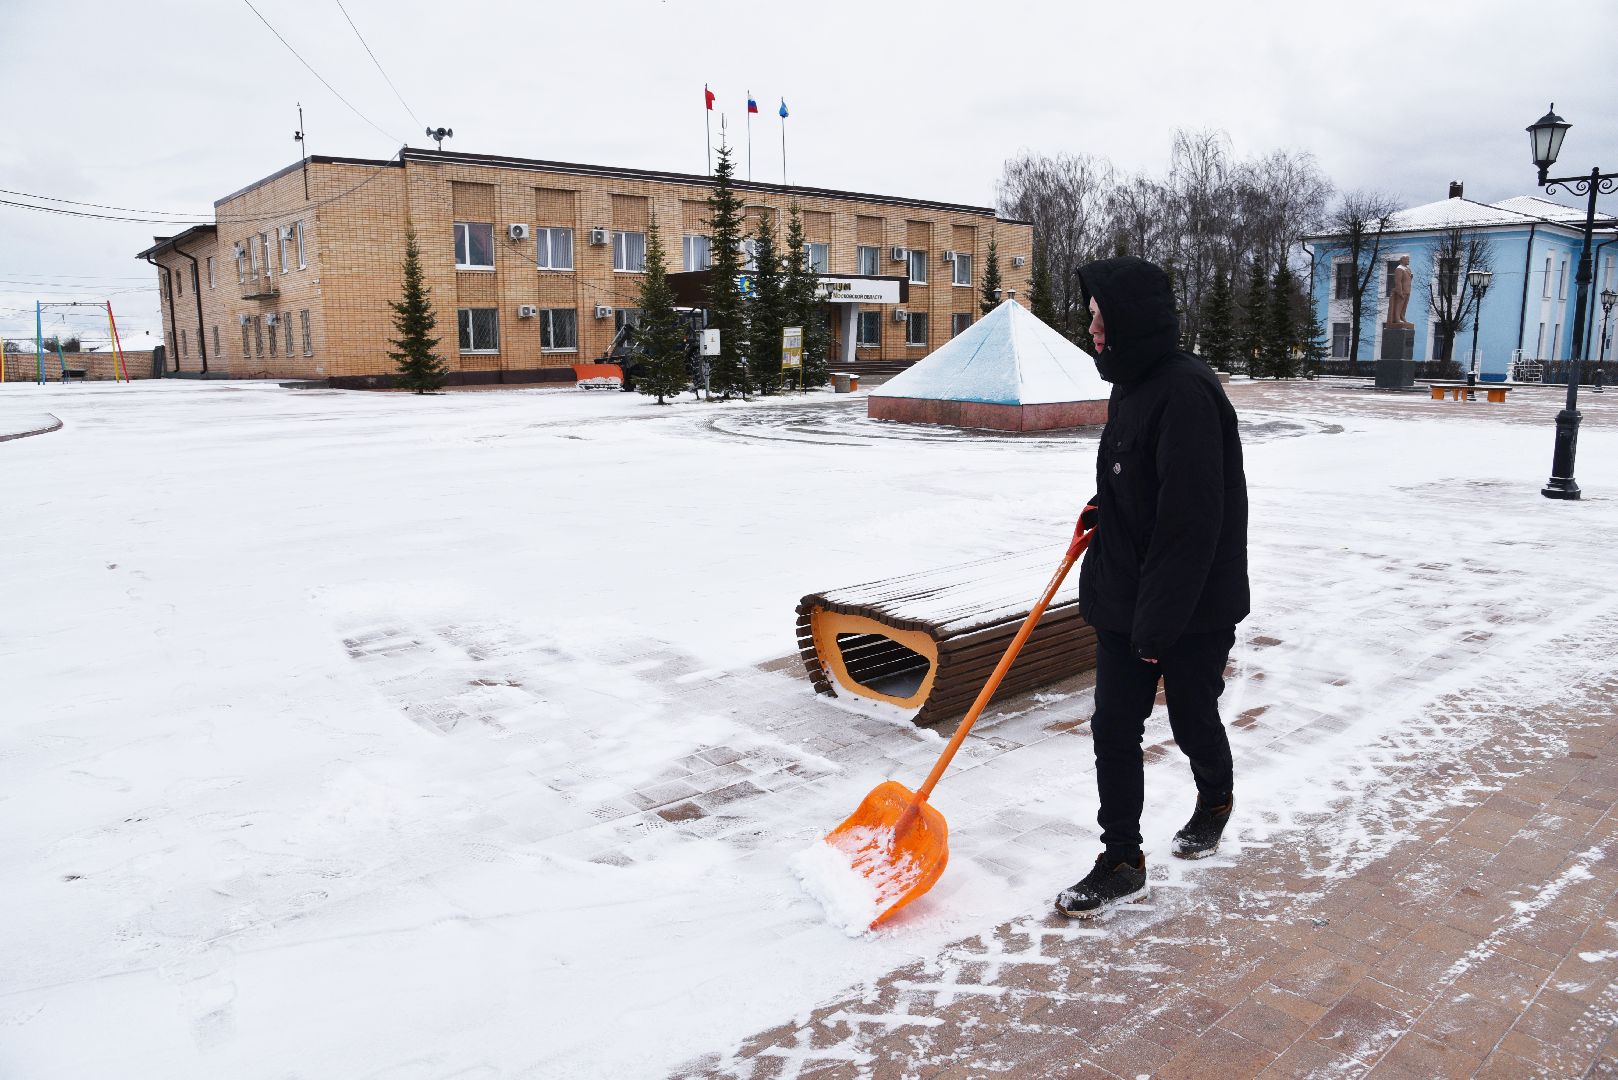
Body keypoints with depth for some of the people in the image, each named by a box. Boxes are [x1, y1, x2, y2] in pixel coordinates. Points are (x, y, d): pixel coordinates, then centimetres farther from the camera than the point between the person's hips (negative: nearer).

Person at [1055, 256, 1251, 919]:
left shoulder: (1187, 392, -23)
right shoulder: (1132, 384, 8)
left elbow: (1191, 519, -26)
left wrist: (1159, 619, -23)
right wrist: (1100, 510, 5)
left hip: (1194, 606, -8)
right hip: (1126, 598, 8)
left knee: (1192, 720, 14)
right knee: (1113, 728, 6)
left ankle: (1216, 801, 44)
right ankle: (1121, 865, 16)